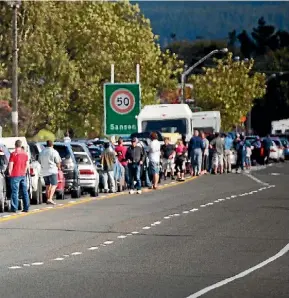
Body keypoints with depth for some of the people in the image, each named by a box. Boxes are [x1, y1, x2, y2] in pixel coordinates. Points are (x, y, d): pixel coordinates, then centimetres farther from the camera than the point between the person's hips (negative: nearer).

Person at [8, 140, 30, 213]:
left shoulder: (13, 154, -11)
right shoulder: (25, 154, 5)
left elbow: (10, 165, -12)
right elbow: (27, 165, 10)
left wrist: (10, 173, 1)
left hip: (15, 175, -5)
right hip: (23, 175, 5)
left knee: (15, 192, -2)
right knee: (25, 192, 9)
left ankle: (14, 208, -2)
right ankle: (26, 208, 9)